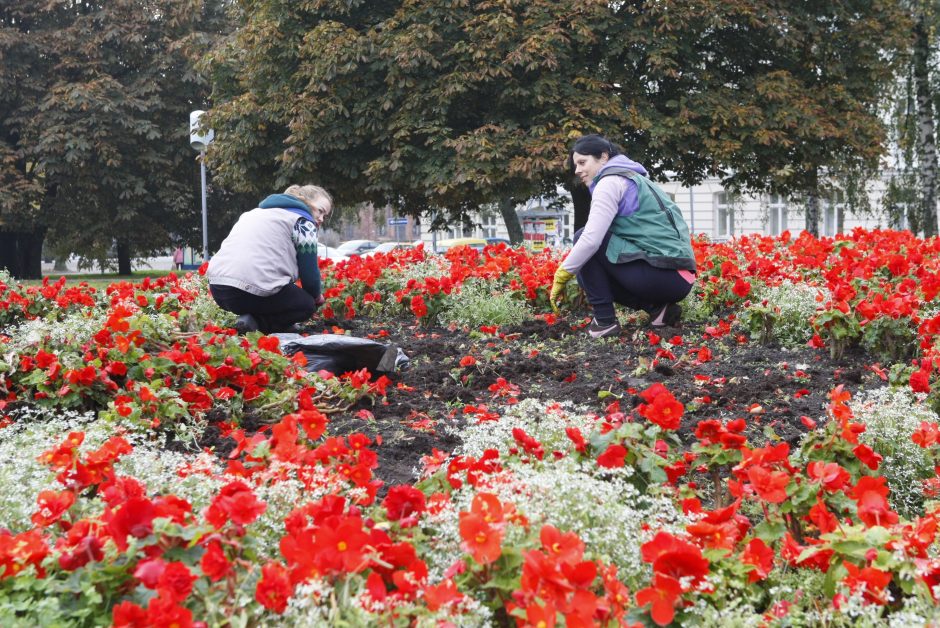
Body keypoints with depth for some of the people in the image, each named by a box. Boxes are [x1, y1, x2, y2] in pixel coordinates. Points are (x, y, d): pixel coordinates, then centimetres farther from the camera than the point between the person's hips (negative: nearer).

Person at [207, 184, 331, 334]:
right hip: (255, 290, -8)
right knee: (307, 304, 17)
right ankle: (256, 323, -5)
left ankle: (253, 318, 7)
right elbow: (309, 270, 6)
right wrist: (316, 296, 28)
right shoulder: (302, 220, 7)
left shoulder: (257, 212, 31)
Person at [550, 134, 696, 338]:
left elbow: (591, 239, -16)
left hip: (660, 274, -9)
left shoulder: (610, 181, -5)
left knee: (583, 238, -2)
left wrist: (561, 276, -6)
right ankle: (657, 308, 8)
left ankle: (605, 320, -4)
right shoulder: (632, 177, 25)